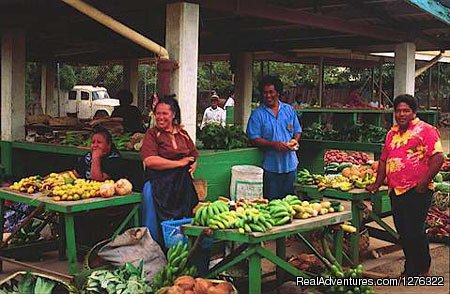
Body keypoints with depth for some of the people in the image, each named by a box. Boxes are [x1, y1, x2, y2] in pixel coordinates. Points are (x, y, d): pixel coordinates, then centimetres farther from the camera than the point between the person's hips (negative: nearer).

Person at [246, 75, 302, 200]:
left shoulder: (289, 109, 10)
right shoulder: (257, 114, -3)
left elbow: (297, 130, 15)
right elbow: (253, 138, -10)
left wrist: (295, 140, -8)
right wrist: (274, 144, -22)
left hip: (290, 163, 4)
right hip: (271, 165, -4)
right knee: (271, 200, 0)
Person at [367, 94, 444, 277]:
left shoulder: (425, 130, -5)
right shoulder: (392, 133, 17)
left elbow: (438, 158, -13)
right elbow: (384, 159, 23)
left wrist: (423, 183, -17)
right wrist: (378, 183, 16)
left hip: (416, 192, -7)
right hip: (395, 191, 7)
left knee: (414, 232, -6)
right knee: (403, 232, 12)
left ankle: (421, 270, 10)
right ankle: (411, 269, 24)